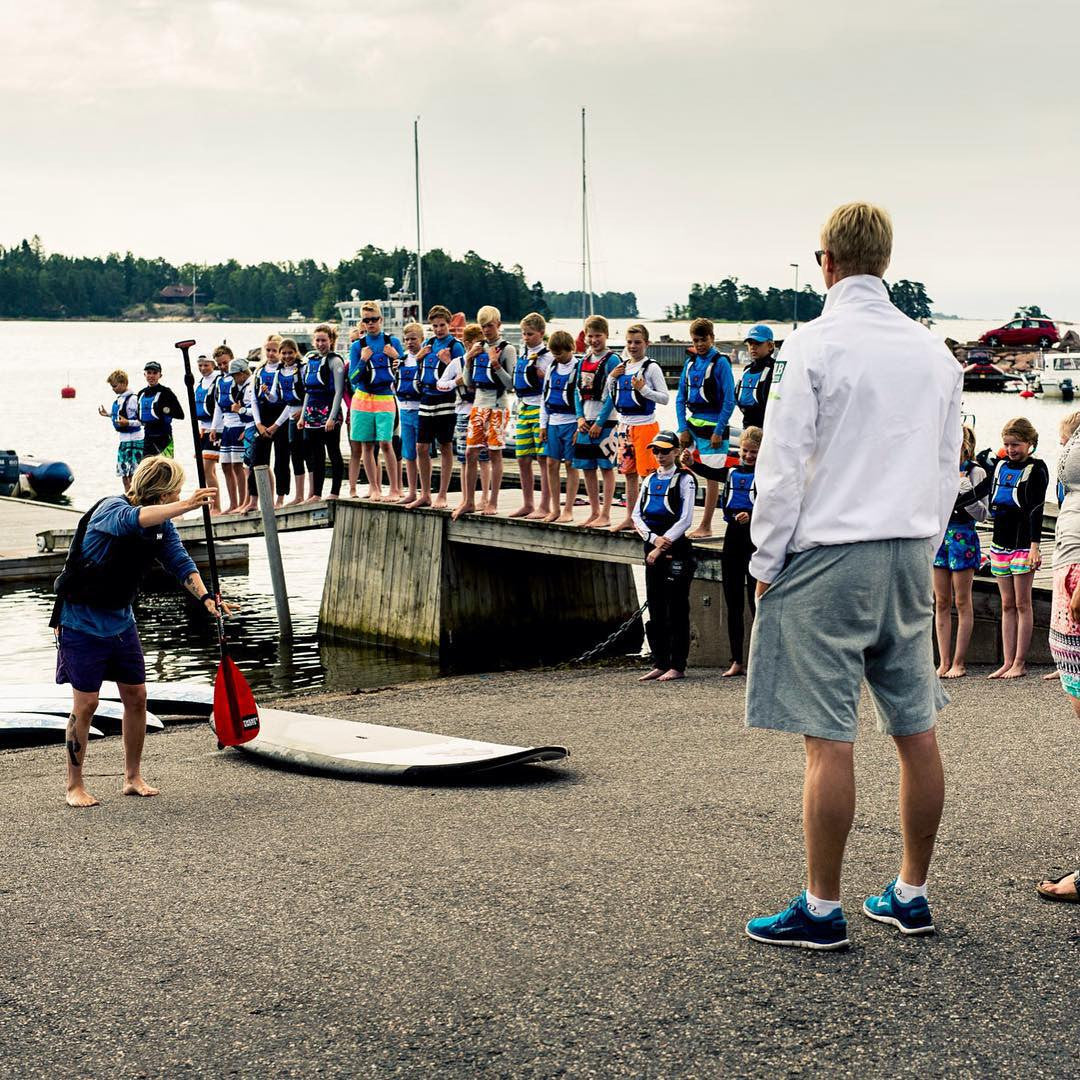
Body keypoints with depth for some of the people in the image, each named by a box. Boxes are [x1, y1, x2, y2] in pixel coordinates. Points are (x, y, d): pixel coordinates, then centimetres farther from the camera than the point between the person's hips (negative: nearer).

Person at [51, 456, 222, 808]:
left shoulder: (162, 524, -1)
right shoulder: (110, 509, -24)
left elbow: (180, 561, -5)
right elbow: (136, 519, -46)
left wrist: (203, 595, -24)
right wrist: (186, 506, -61)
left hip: (121, 620, 7)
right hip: (82, 621, -7)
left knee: (136, 695, 6)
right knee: (86, 703, -5)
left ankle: (133, 777, 20)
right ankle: (74, 786, 8)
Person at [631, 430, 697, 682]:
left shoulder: (684, 479, -3)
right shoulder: (650, 479, 15)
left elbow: (685, 520, -10)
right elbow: (637, 515, 9)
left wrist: (662, 546, -12)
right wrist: (654, 538, -8)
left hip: (676, 550, -6)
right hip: (652, 547, 6)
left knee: (676, 609, -4)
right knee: (655, 607, 7)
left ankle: (677, 666, -1)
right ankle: (660, 664, 13)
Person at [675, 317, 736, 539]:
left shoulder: (721, 363, -8)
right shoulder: (690, 363, 9)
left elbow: (729, 400, -11)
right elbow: (680, 398, 10)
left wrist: (719, 431, -14)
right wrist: (683, 428, 1)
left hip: (713, 426, -6)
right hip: (692, 423, 6)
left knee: (712, 476, 0)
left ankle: (706, 526, 6)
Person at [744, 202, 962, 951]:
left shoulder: (816, 343, -9)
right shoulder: (934, 351, 9)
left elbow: (782, 466, -10)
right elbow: (949, 467, 14)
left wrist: (767, 563, -1)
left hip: (829, 556, -6)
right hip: (911, 554, 6)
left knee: (829, 740, -3)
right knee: (917, 731, 10)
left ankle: (822, 910, 3)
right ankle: (911, 895, 21)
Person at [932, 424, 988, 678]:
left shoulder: (975, 472, -3)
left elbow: (981, 514, -8)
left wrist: (966, 490, -21)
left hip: (962, 537, -5)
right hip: (938, 536, 5)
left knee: (962, 602, -1)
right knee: (941, 602, 4)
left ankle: (958, 663, 2)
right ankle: (944, 662, 7)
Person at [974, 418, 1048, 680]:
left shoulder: (1036, 469, -6)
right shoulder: (999, 465, 10)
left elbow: (1036, 509, -14)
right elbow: (979, 491, 21)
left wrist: (1034, 545, -20)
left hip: (1023, 544, -6)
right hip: (1000, 542, 6)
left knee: (1022, 604, -2)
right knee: (1007, 605, 7)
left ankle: (1020, 663, 0)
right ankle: (1008, 662, 8)